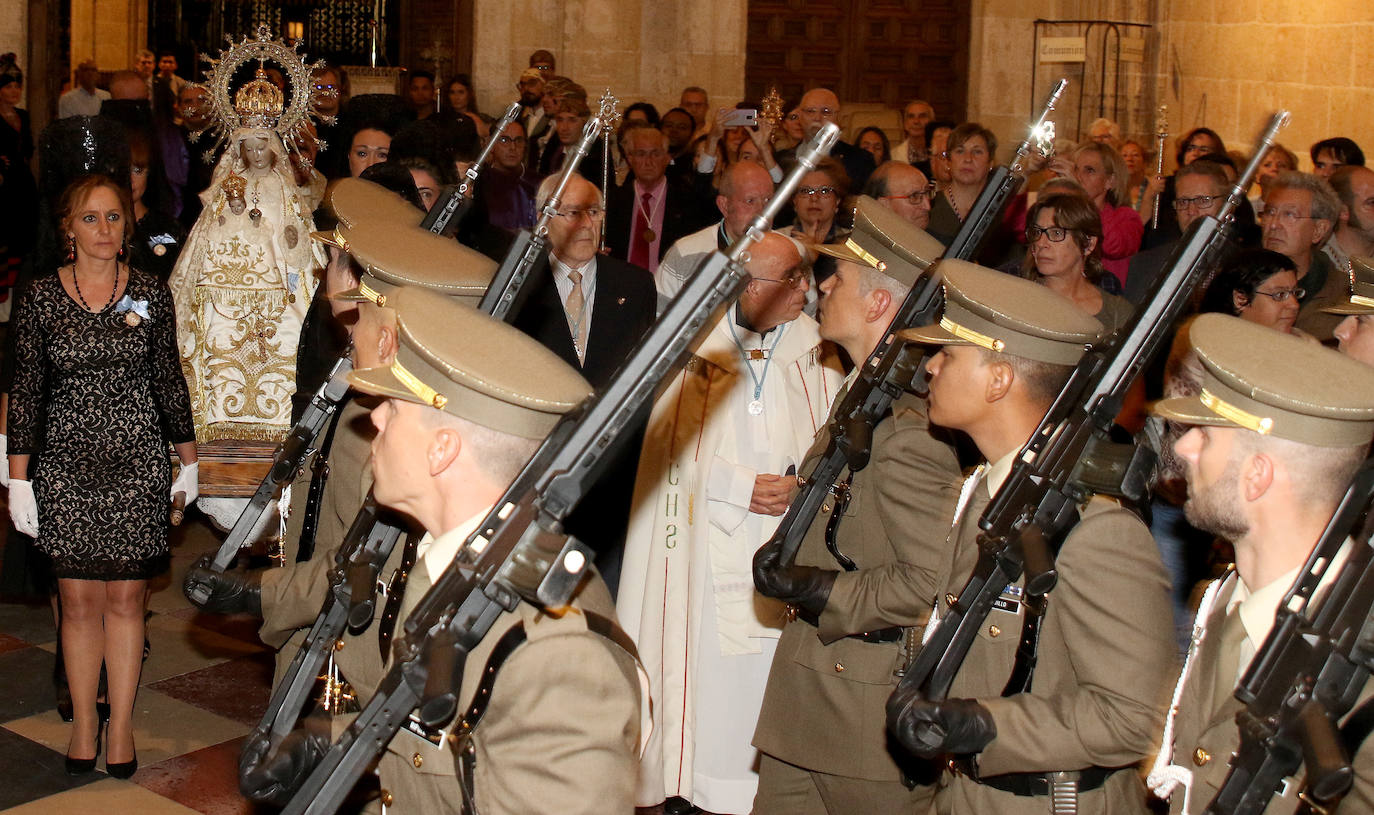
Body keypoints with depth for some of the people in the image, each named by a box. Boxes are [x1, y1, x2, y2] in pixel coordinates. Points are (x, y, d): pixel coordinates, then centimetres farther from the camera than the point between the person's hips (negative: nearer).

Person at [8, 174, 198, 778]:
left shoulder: (151, 294, 2)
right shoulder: (41, 298, -1)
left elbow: (169, 381, 8)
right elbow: (25, 392, 1)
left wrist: (189, 460, 10)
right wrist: (18, 479, -1)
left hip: (138, 465, 1)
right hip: (65, 466, 0)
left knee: (125, 598, 4)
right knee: (79, 600, 3)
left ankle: (122, 724, 14)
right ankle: (83, 723, 17)